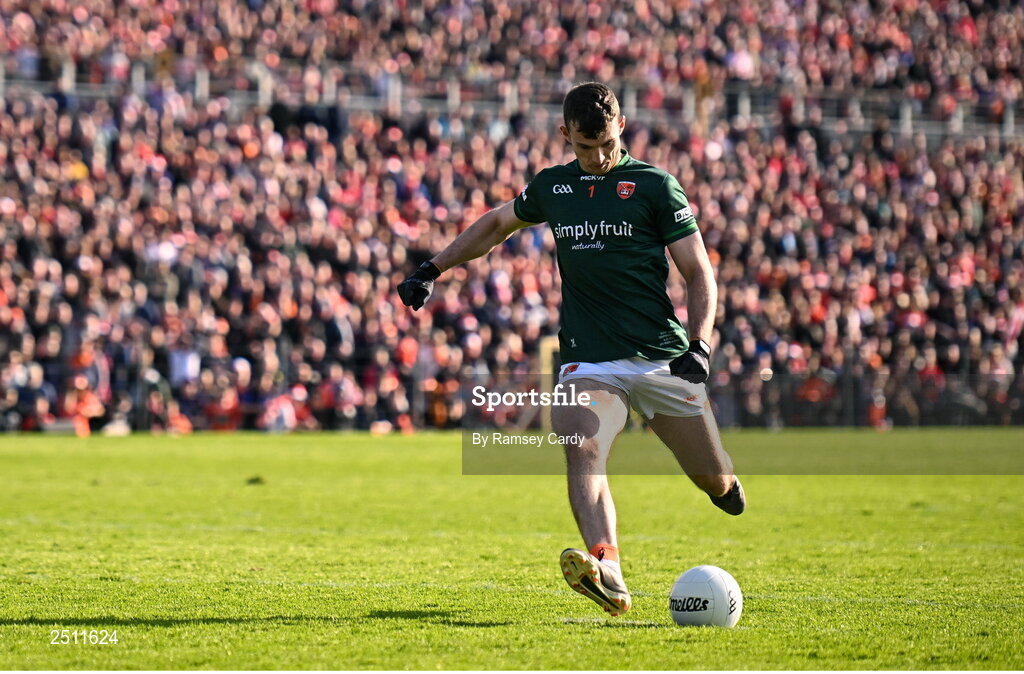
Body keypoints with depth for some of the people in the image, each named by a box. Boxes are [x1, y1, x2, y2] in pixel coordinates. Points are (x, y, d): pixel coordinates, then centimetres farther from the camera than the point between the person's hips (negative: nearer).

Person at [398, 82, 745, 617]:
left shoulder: (653, 186, 0)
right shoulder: (552, 187, 12)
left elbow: (700, 274, 0)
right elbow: (497, 223, 32)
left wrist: (699, 344, -15)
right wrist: (433, 269, 30)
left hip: (663, 359, -2)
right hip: (588, 362, 2)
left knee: (715, 481, 5)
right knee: (583, 453, -28)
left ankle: (719, 481, 44)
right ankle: (606, 572, -47)